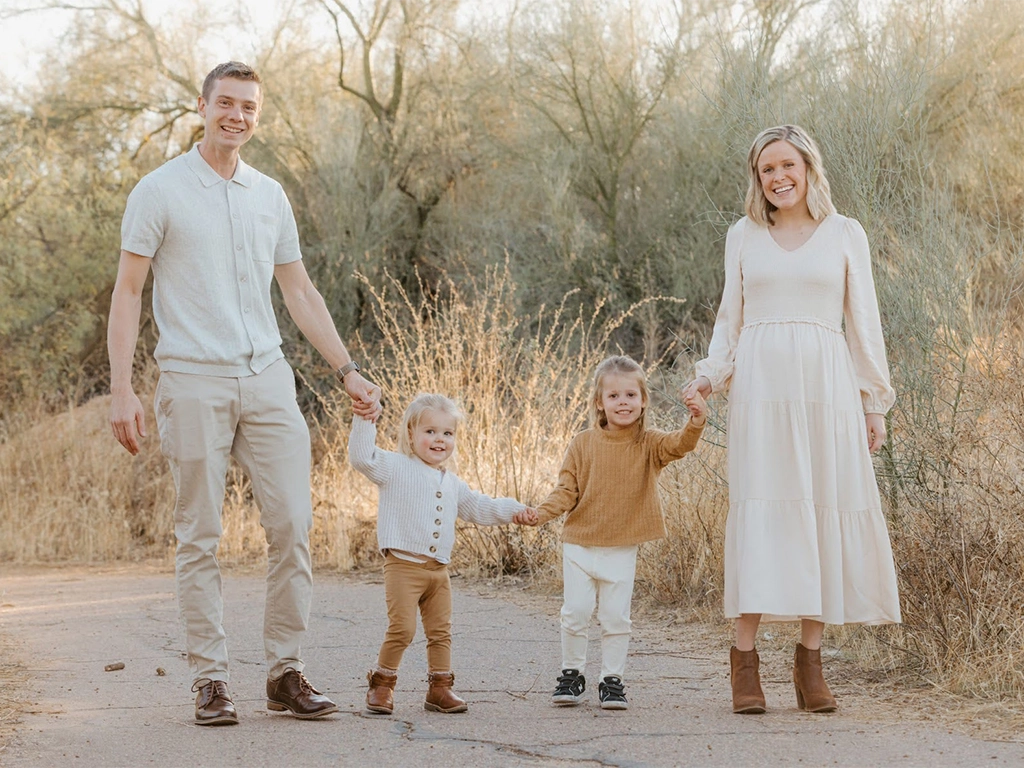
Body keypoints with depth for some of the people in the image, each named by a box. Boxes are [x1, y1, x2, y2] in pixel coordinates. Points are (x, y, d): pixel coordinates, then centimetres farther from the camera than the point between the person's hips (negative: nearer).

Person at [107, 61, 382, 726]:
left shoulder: (271, 196, 14)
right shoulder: (160, 191, 0)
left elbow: (299, 290, 20)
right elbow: (128, 291, -2)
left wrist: (349, 370, 15)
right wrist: (122, 389, -10)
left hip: (268, 379, 4)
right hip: (194, 382, -4)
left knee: (293, 525, -1)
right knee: (201, 539, 0)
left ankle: (287, 673, 8)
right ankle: (211, 681, 6)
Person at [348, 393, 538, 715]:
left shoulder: (451, 483, 20)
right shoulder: (396, 468, -1)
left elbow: (477, 507, 29)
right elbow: (363, 457, -15)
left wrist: (512, 510, 20)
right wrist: (364, 421, -24)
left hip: (438, 569, 7)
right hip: (403, 565, -7)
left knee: (441, 631, 9)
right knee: (402, 628, -12)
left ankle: (439, 688, 18)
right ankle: (381, 685, 1)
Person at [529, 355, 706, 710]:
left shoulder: (649, 444, -2)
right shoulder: (583, 444, -2)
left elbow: (678, 444, -21)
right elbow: (567, 490, 0)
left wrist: (695, 424, -42)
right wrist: (541, 512, -16)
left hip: (623, 549, 0)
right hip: (580, 544, 0)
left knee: (616, 616, 3)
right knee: (575, 612, 1)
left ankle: (612, 680, 15)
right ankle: (572, 674, 18)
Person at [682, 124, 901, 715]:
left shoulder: (846, 235, 9)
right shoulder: (743, 236, 12)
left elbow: (864, 322, 10)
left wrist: (875, 402, 7)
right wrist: (710, 375, 1)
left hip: (826, 384, 0)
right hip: (760, 384, 0)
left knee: (827, 509, -2)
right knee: (760, 507, -6)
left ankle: (811, 660, 5)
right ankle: (746, 657, -3)